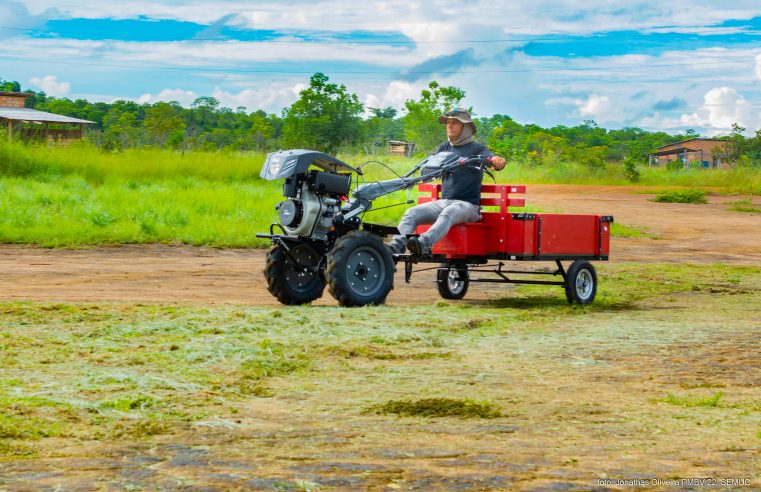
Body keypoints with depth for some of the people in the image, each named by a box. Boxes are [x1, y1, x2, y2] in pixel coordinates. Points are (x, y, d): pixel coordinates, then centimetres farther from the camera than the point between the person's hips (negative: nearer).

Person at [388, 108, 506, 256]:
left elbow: (491, 158, -14)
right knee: (411, 213, -20)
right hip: (443, 202, 6)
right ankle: (396, 247, -40)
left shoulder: (477, 149, 4)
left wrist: (498, 160, -39)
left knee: (447, 214, -39)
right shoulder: (445, 147, 20)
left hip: (467, 204, -6)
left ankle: (423, 244, -63)